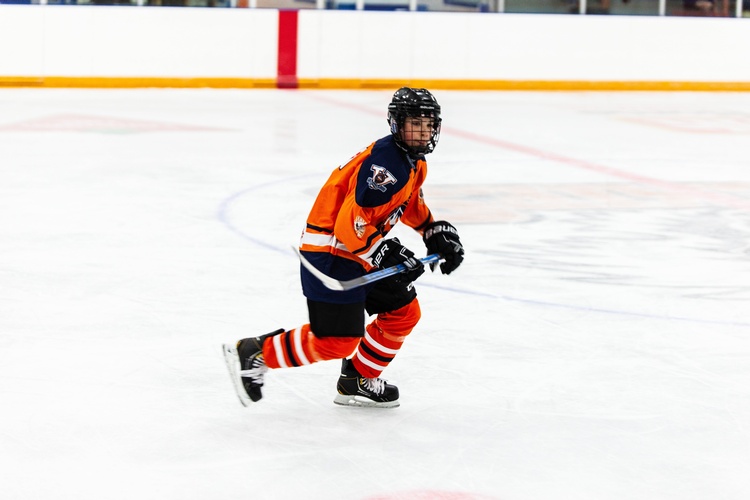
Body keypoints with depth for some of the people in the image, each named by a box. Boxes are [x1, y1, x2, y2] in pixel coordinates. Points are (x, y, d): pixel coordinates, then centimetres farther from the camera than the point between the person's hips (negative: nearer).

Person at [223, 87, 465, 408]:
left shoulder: (414, 162, 10)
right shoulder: (385, 162, -23)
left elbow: (412, 204, 31)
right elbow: (350, 222, -28)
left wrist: (436, 232, 21)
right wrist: (387, 254, -27)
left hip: (361, 253, 11)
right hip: (332, 255, -11)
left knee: (404, 312, 15)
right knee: (337, 342, -12)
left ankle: (358, 382, 27)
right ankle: (255, 354, 1)